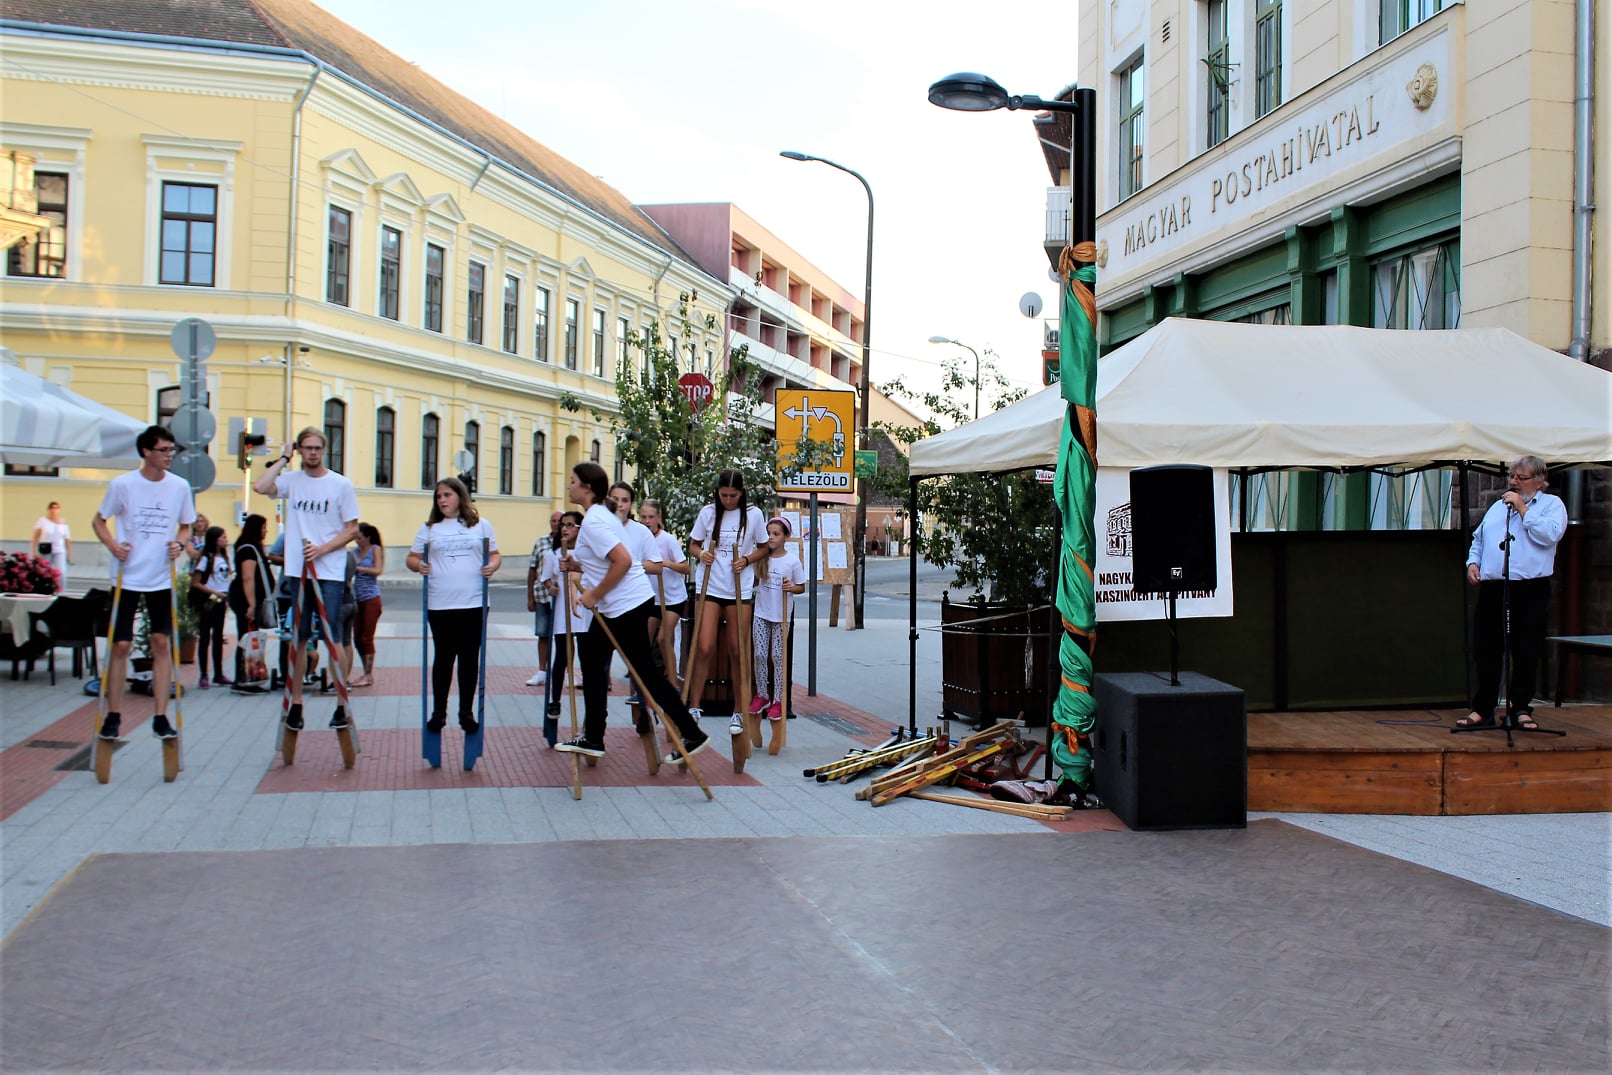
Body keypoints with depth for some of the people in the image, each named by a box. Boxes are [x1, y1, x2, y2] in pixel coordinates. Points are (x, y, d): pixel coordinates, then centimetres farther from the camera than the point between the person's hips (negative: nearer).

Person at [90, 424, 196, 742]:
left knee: (161, 643, 2)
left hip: (162, 578, 2)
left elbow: (186, 525, 14)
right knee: (121, 645, 1)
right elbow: (99, 521, 4)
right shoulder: (122, 484, -6)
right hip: (128, 576, -2)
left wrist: (180, 544, -7)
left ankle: (161, 716, 7)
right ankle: (113, 715, 13)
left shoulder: (180, 486, 1)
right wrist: (112, 545, -13)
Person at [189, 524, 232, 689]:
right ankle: (203, 676, 3)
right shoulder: (206, 559, -10)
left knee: (218, 638, 11)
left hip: (220, 601, 7)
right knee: (205, 638, -1)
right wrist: (214, 592, -17)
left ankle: (219, 674, 17)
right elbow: (195, 583, -13)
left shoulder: (224, 558, 10)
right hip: (207, 602, -7)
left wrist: (226, 597, 4)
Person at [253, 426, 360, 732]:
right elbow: (260, 486, -13)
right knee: (297, 639, 7)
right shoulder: (291, 480, 6)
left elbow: (352, 528, 1)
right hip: (298, 571, 2)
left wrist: (322, 549, -11)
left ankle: (342, 704, 3)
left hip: (330, 573, -2)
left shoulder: (341, 485, 1)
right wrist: (283, 457, -4)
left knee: (333, 638, -3)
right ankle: (295, 704, 14)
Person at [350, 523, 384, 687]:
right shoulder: (356, 551, 12)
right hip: (358, 598, 6)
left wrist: (357, 567, -18)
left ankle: (369, 676, 2)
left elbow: (377, 570, -14)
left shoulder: (375, 549, -2)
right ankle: (366, 673, 17)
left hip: (371, 598, -6)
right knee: (357, 638, 7)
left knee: (367, 637, -4)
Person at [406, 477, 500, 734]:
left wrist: (492, 566, -9)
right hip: (439, 605, 0)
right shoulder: (430, 528, 10)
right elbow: (412, 558, 11)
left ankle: (466, 712, 14)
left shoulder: (481, 525, 9)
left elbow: (495, 554, 12)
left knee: (469, 658, 5)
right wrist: (418, 565, -11)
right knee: (443, 657, 6)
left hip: (474, 604, 0)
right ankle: (438, 711, 16)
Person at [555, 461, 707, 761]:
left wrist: (595, 595, -18)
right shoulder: (599, 515, 14)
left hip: (627, 604, -11)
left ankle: (692, 735, 1)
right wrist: (576, 566, 6)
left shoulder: (593, 521, -17)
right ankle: (592, 739, 21)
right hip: (616, 604, 11)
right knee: (591, 660, 14)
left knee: (643, 671, -5)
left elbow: (623, 561, -26)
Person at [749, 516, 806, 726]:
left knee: (778, 657, 2)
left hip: (781, 616, -3)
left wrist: (791, 587, -20)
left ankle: (778, 701, 8)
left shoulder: (792, 560, -6)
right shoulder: (761, 558, 2)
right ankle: (762, 695, 16)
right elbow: (753, 581, 11)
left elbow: (802, 587, 1)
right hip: (761, 613, 3)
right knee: (760, 655, 3)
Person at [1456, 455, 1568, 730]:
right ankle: (1483, 710, 10)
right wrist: (1473, 562, 7)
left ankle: (1520, 708, 12)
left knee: (1526, 653, 0)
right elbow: (1478, 539, 25)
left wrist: (1522, 508, -9)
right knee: (1485, 651, 4)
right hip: (1492, 588, 5)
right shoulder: (1497, 507, 21)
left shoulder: (1552, 504, 5)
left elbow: (1549, 535, -14)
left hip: (1529, 590, -5)